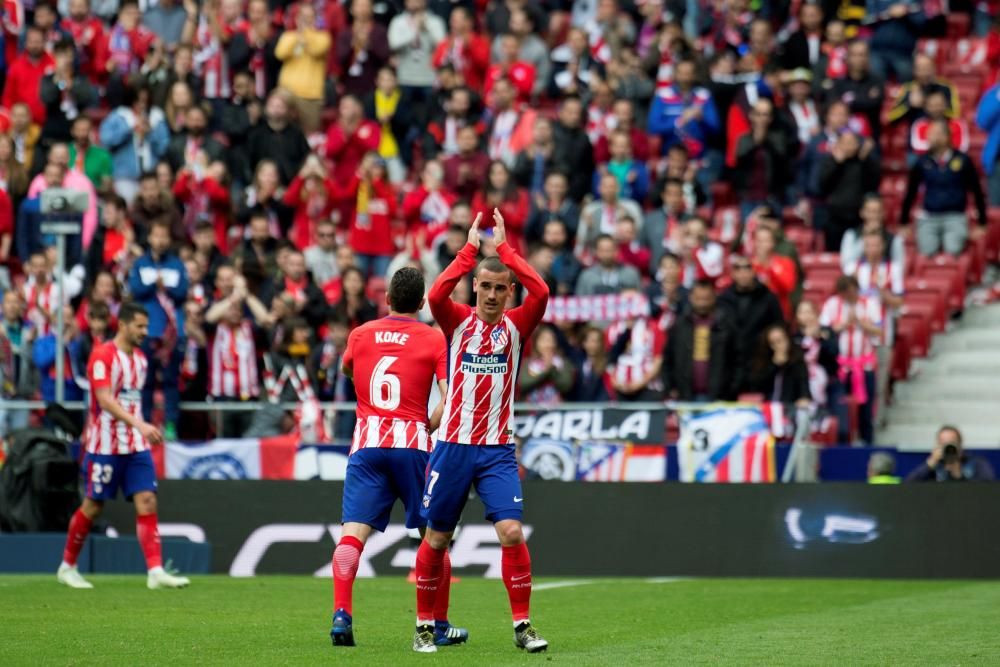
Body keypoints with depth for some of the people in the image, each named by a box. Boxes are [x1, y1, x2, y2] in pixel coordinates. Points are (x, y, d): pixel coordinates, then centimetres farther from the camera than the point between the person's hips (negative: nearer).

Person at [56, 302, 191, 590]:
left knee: (147, 502, -6)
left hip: (136, 445, 6)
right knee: (93, 506, 3)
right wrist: (139, 424, -35)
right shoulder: (103, 356, -13)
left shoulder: (140, 358, 10)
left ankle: (155, 571, -12)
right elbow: (105, 400, -25)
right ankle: (67, 566, 20)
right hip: (105, 446, -6)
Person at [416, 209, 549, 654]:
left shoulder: (515, 325, 3)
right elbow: (436, 296, -20)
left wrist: (504, 247, -11)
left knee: (511, 532, -14)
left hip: (497, 450, 0)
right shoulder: (458, 321, 2)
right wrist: (470, 249, -17)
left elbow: (540, 293, -16)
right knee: (436, 538, 6)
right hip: (452, 445, 0)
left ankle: (522, 625, -5)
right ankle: (425, 625, 19)